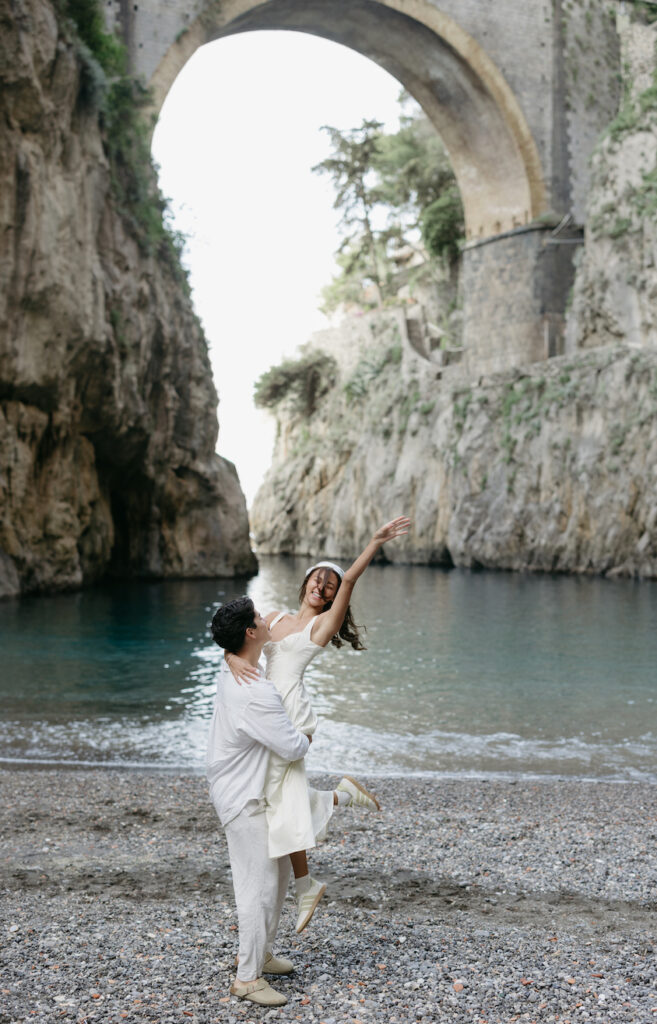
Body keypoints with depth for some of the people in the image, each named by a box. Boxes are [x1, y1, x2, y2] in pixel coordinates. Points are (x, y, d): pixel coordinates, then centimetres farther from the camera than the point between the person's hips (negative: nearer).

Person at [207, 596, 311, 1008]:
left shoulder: (230, 671, 0)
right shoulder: (256, 695, -30)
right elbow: (292, 748, -23)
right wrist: (307, 737, -3)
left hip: (255, 792, 10)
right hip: (244, 800, -10)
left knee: (279, 869, 20)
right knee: (259, 886, -3)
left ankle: (261, 951, 34)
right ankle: (248, 977, 8)